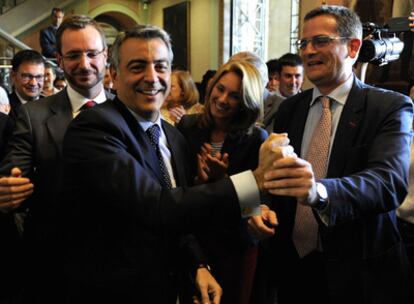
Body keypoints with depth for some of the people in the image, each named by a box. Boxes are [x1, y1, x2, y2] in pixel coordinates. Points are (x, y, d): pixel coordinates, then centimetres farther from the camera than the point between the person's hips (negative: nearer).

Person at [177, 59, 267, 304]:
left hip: (234, 245, -2)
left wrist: (222, 179, -26)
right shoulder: (187, 126, -5)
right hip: (189, 238, 2)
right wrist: (198, 181, -20)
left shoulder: (257, 139, -13)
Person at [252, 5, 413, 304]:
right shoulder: (289, 110, 4)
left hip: (359, 271, -3)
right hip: (291, 262, 4)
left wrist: (319, 191, -43)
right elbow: (275, 175, 7)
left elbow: (390, 181, -26)